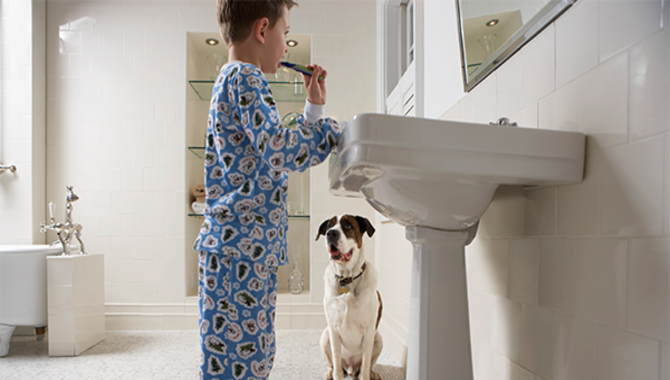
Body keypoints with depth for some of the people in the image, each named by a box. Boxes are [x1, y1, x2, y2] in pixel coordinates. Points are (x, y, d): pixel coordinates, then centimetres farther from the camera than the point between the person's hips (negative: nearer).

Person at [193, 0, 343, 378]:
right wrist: (340, 131, -11)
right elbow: (279, 148, -23)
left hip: (252, 248, 11)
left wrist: (314, 107, 26)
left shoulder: (236, 80, 24)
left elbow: (279, 156, 29)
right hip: (242, 245, -11)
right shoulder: (245, 77, -9)